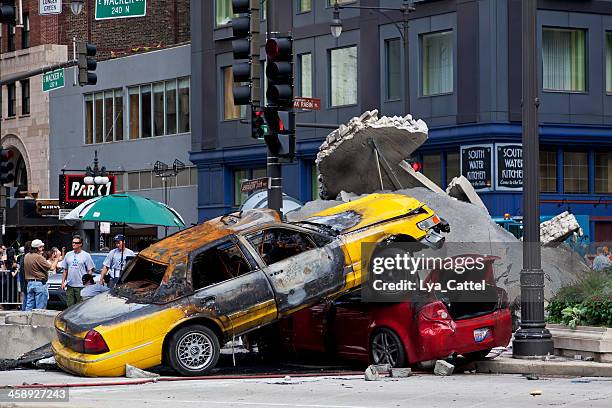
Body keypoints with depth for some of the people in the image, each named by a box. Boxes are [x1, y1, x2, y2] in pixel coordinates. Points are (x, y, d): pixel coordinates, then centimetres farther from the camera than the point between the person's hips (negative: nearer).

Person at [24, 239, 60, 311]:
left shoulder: (27, 256, 11)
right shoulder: (39, 257, -16)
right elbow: (51, 267, -16)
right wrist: (57, 259, -2)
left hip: (29, 283, 8)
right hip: (39, 283, -8)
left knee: (29, 306, 11)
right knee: (40, 307, -4)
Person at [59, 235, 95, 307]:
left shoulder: (86, 255, 0)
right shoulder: (68, 255, 13)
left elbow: (90, 271, -2)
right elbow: (65, 270, 18)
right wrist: (63, 282, 10)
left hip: (81, 286, -5)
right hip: (69, 286, 5)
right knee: (70, 307, 6)